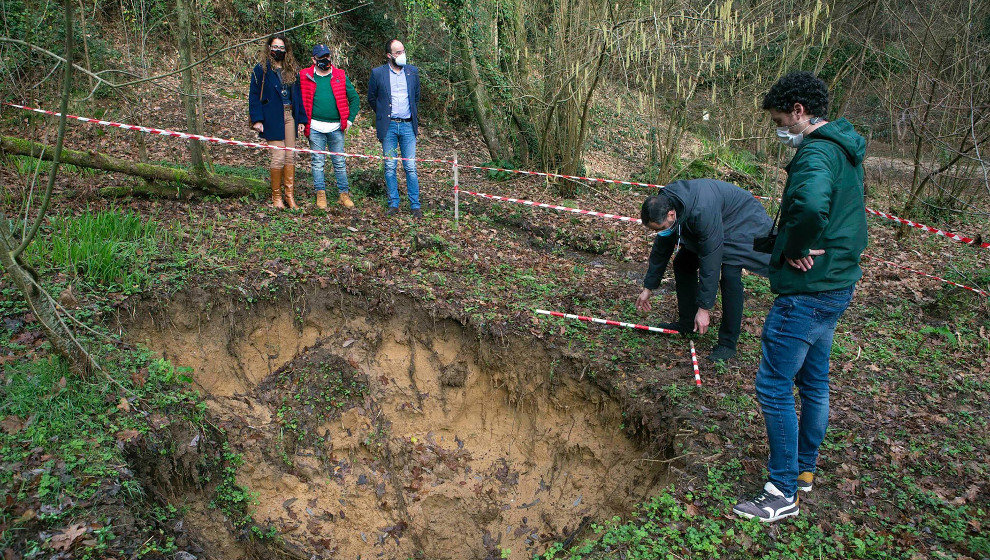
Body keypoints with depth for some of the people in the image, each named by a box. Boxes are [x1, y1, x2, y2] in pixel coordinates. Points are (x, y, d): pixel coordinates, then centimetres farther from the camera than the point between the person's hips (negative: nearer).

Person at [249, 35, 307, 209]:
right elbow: (254, 95, -1)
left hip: (289, 115, 5)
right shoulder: (261, 69, 1)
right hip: (272, 117, -4)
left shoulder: (292, 69, 14)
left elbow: (298, 95, 16)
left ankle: (289, 195, 9)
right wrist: (256, 119, -10)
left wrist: (301, 119, 9)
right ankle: (276, 196, 5)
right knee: (279, 156, -7)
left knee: (291, 156, 2)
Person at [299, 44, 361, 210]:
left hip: (336, 127, 1)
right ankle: (320, 194, 11)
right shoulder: (305, 76, 2)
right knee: (318, 162, 3)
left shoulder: (340, 76, 6)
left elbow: (354, 98, 12)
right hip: (315, 127, -1)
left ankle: (343, 194, 14)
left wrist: (349, 119, 4)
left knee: (339, 162, 6)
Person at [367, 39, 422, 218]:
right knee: (390, 167, 3)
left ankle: (415, 205, 6)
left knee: (410, 167, -1)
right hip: (388, 127, -1)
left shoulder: (413, 71, 7)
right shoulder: (378, 73, 0)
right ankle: (393, 203, 13)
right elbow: (371, 99, 12)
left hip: (408, 125, 1)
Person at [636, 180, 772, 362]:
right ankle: (687, 322, 16)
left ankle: (728, 342, -13)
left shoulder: (702, 211, -42)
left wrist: (704, 307, -32)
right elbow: (661, 248, -2)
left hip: (744, 223, -8)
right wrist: (648, 287, 4)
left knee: (730, 273, -23)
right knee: (683, 262, 2)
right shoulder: (663, 205, -17)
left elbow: (710, 260, -37)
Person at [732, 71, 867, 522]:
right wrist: (804, 245, 11)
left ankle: (783, 493, 8)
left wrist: (795, 249, -24)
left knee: (774, 387, -2)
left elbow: (811, 204, -42)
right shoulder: (845, 151, 13)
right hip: (836, 286, 11)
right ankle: (805, 468, 36)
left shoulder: (817, 152, -20)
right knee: (814, 382, 20)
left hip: (806, 292, -10)